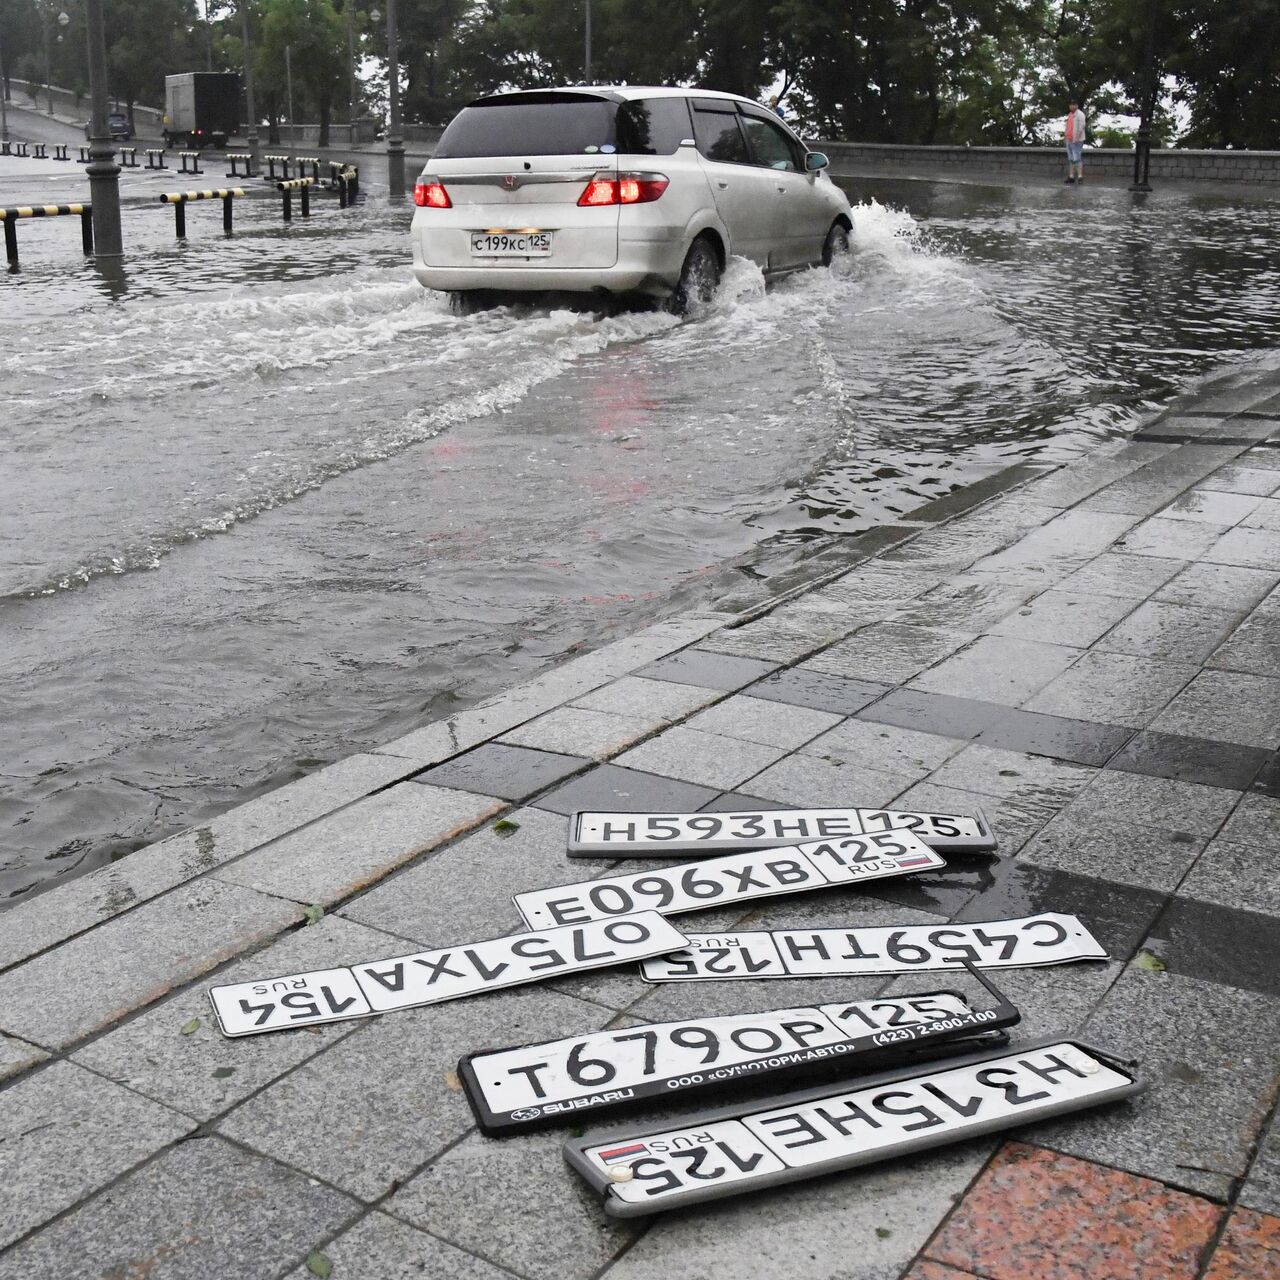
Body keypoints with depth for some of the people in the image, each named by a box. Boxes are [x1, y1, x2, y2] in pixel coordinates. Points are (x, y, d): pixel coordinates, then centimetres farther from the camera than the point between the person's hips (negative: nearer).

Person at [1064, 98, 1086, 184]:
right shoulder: (1069, 115, 18)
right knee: (1070, 159, 10)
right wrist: (1067, 137, 16)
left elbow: (1081, 126, -16)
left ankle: (1080, 176, -14)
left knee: (1077, 158, -13)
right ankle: (1071, 176, 14)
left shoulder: (1080, 114, -8)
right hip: (1069, 140, 9)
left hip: (1077, 141, -9)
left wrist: (1077, 137, -22)